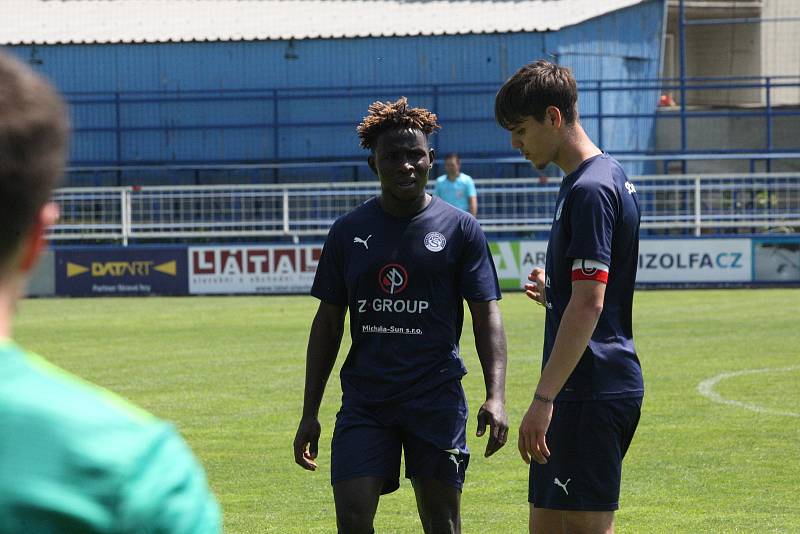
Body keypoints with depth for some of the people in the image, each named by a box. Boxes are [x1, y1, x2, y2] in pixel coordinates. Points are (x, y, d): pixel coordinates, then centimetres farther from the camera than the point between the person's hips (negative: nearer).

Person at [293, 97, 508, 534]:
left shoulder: (459, 229, 1)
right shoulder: (349, 231, 7)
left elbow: (486, 316, 0)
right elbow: (328, 323, 11)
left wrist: (496, 395, -12)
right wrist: (309, 412, 8)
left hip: (436, 398, -1)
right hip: (364, 397, 1)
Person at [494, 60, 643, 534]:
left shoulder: (590, 189, -15)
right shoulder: (612, 177, 16)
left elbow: (588, 304, -23)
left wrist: (544, 399, -24)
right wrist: (553, 290, 15)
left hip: (591, 391, -10)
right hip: (606, 385, 10)